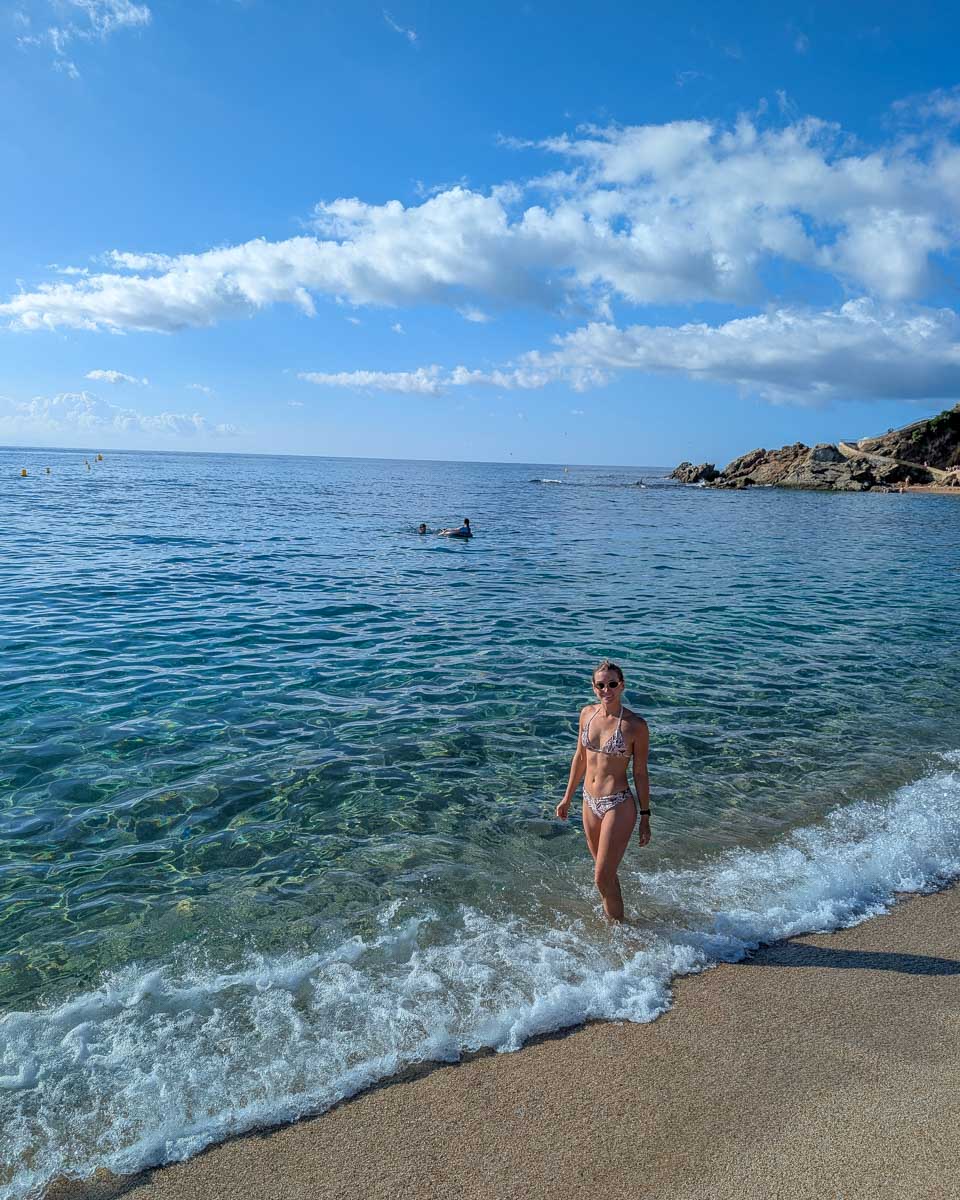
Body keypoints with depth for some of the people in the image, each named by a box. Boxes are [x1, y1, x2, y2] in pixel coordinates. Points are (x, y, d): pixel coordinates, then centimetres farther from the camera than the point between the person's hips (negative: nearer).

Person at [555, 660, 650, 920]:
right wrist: (567, 798, 16)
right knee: (605, 872, 21)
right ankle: (611, 917, 40)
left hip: (618, 805, -5)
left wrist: (645, 817, -5)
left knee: (602, 878, -1)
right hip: (590, 801, 6)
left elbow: (640, 773, -7)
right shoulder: (587, 713, 1)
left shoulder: (635, 725, -14)